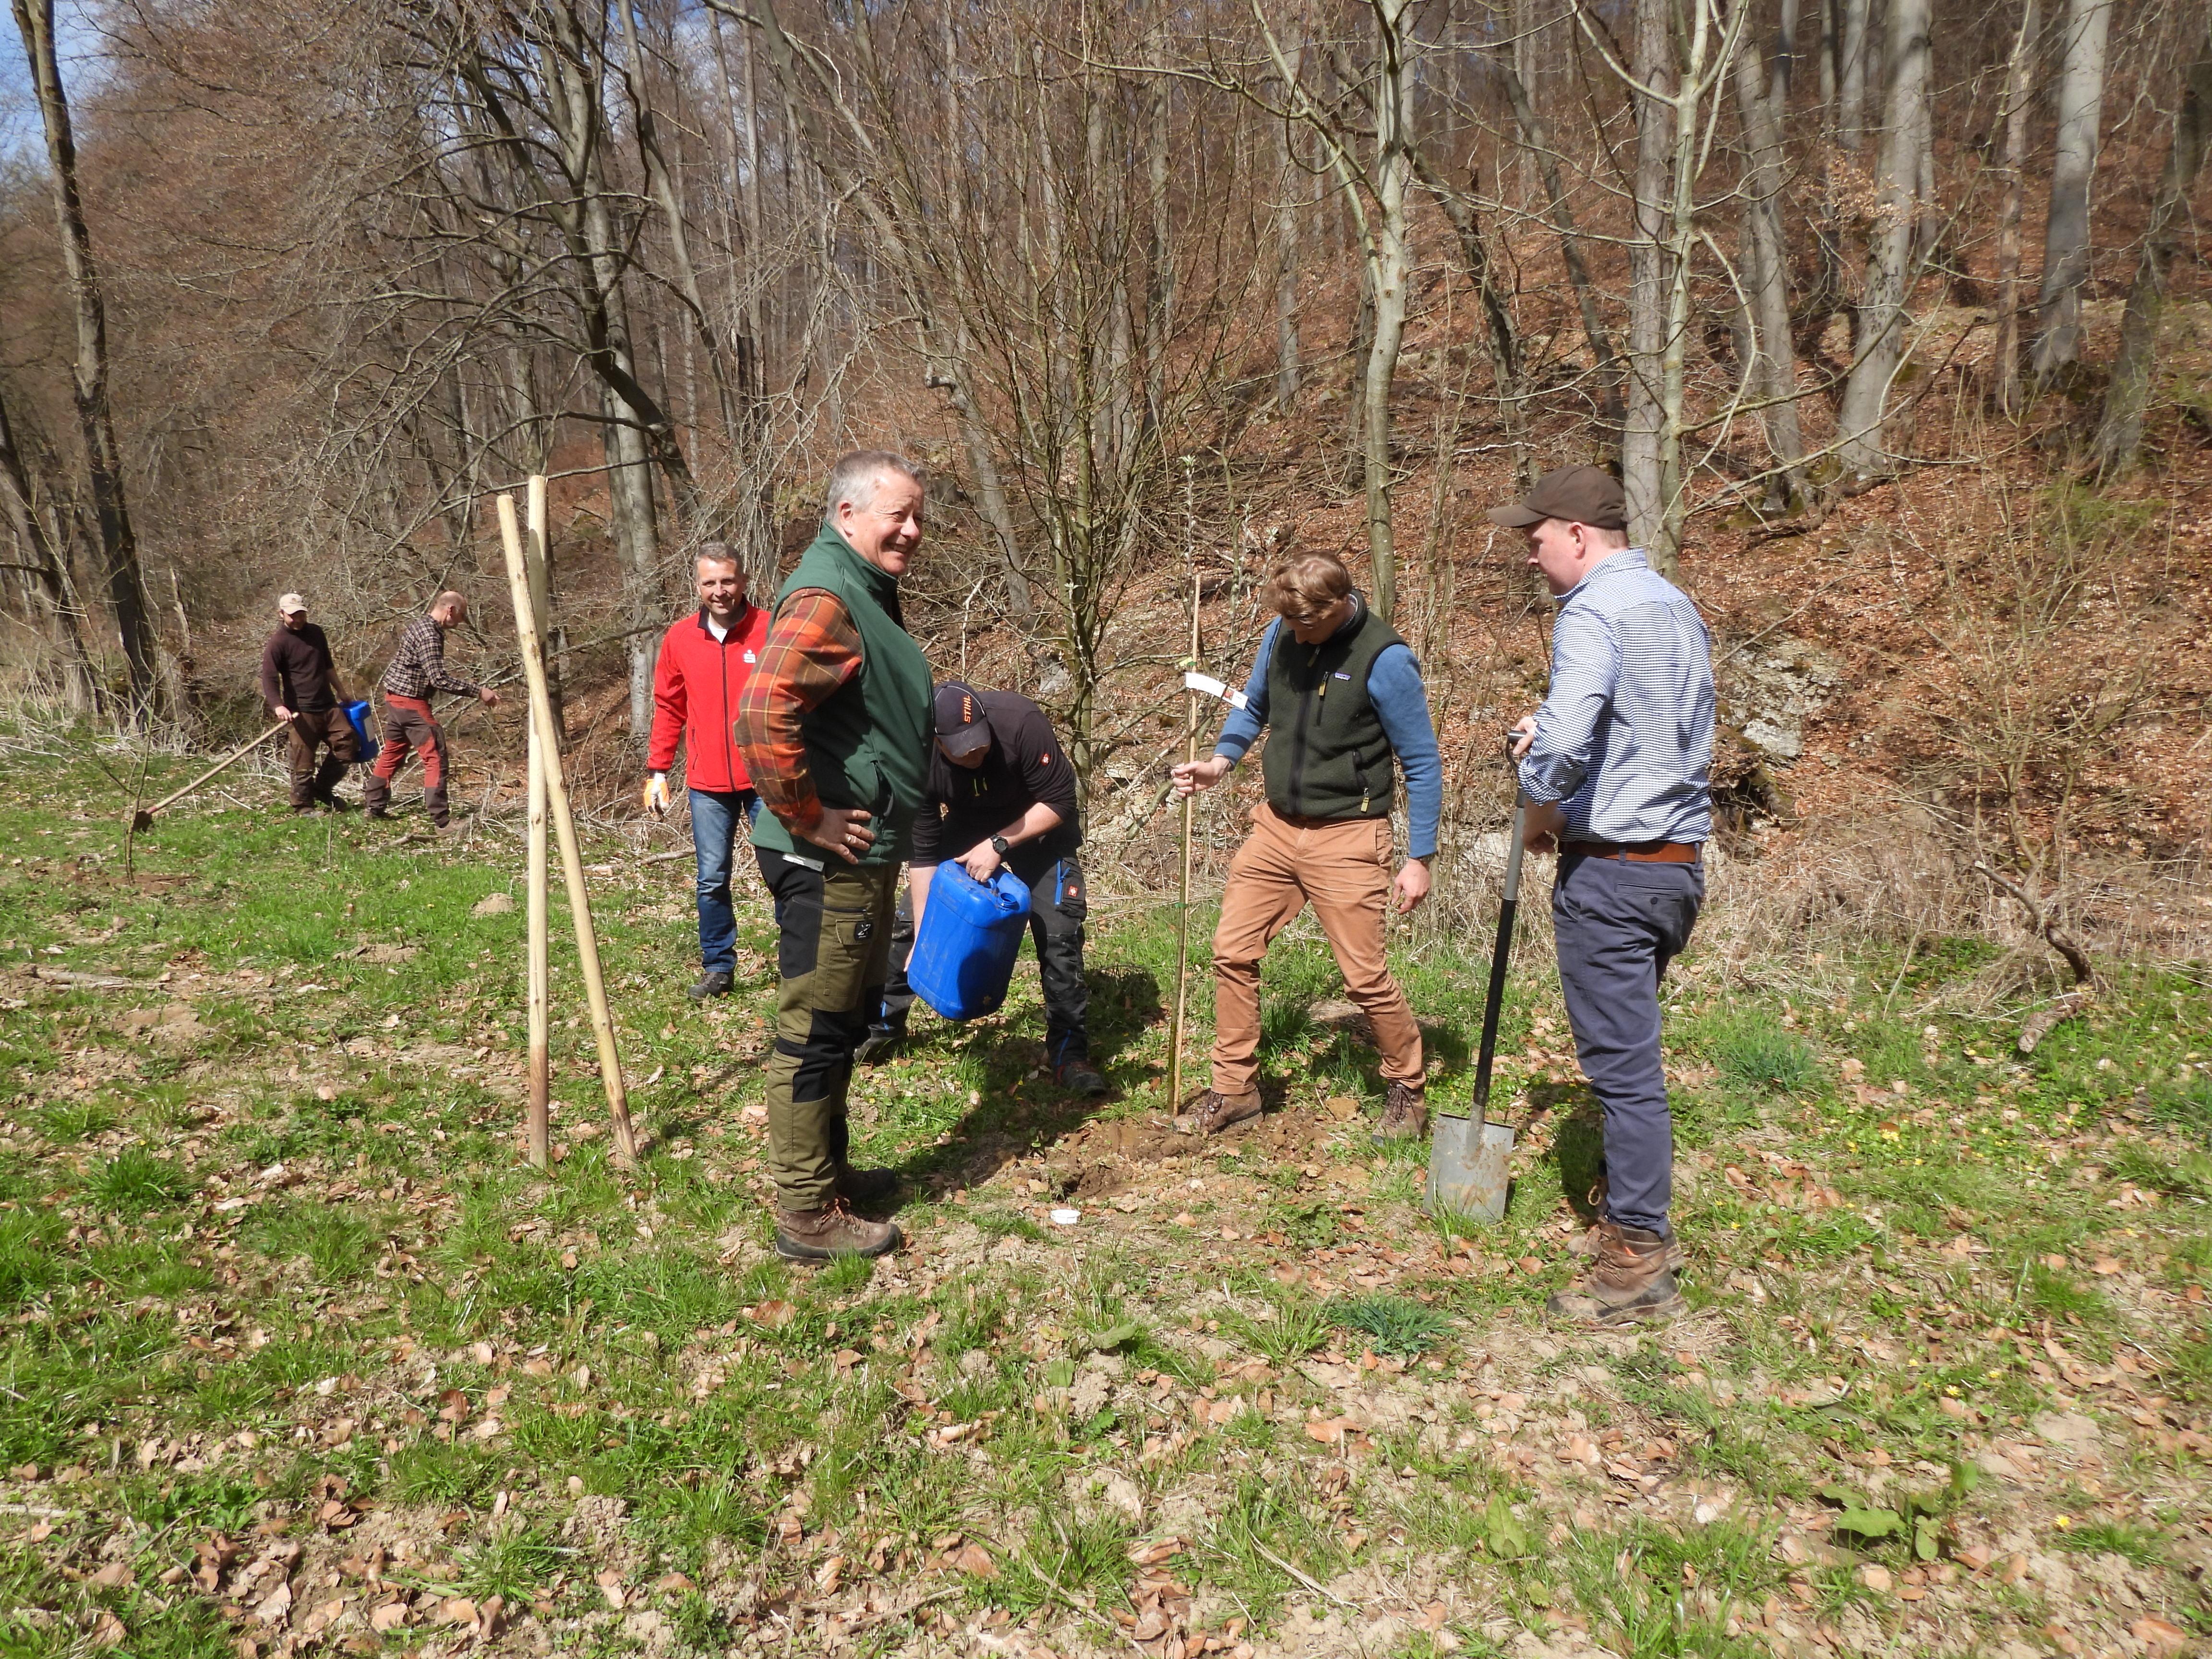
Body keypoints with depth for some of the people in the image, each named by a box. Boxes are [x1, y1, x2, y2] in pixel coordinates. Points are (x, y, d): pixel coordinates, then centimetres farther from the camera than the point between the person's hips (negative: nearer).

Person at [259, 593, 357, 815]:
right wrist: (278, 706, -31)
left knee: (347, 746, 5)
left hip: (329, 706, 7)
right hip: (301, 712, -6)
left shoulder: (316, 633, 12)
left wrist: (341, 692, 31)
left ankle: (322, 789, 23)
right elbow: (269, 679, -16)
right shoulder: (278, 643, -8)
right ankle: (304, 806, 8)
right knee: (304, 762, -4)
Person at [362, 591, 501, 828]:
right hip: (411, 702, -11)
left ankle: (374, 805, 27)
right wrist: (478, 692, -27)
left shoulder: (421, 625, 11)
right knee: (437, 757, -8)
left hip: (396, 698, 11)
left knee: (392, 753, 19)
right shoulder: (429, 635, -21)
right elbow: (439, 679, -27)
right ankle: (441, 818, -10)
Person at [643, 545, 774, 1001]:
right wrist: (657, 770, 8)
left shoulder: (772, 631, -5)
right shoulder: (679, 639, 4)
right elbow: (668, 709, 11)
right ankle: (718, 968, 21)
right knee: (712, 881, 8)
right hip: (707, 785, 3)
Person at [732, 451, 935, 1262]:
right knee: (815, 1031, -1)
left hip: (866, 856, 11)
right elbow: (762, 714, -33)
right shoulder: (825, 599, -19)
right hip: (829, 860, -11)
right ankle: (807, 1215, 10)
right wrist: (806, 817, -24)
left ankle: (826, 1168, 36)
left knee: (846, 1019, 21)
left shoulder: (867, 591, 15)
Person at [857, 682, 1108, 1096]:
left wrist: (998, 845, -34)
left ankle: (1069, 1052, -4)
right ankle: (884, 1025, 20)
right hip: (968, 828, 3)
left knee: (1058, 935, -16)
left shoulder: (1020, 722, -36)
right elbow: (923, 852, -19)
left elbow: (1059, 802, -27)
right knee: (909, 922, -1)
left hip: (1038, 829, -2)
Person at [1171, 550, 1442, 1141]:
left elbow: (1422, 764, -10)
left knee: (1365, 976, -2)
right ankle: (1235, 1089, 20)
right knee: (1233, 951, 4)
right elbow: (1253, 706, 17)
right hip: (1276, 827, 6)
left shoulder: (1385, 659, -16)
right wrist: (1220, 762, -3)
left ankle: (1408, 1092, 23)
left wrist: (1419, 858, -9)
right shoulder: (1282, 633, -1)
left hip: (1344, 838, -6)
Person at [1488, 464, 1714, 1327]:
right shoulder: (1677, 607, 14)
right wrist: (1551, 736, 16)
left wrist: (1541, 810, -10)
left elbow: (1564, 742, -29)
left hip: (1611, 871, -9)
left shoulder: (1593, 614, -15)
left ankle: (1638, 1262, 7)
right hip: (1679, 860, 9)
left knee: (1622, 1062, -2)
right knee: (1628, 1051, 19)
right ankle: (1631, 1214, 30)